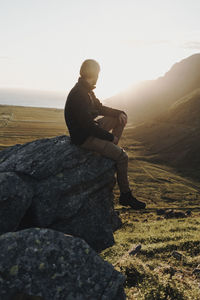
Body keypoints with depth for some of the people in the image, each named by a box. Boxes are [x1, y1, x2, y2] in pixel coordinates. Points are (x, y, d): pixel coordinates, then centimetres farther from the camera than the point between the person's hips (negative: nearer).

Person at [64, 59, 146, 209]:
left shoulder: (87, 90, 6)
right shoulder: (78, 94, -24)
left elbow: (100, 108, 18)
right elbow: (88, 125, -26)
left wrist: (120, 113, 2)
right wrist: (111, 137, -17)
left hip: (90, 128, 10)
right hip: (83, 137, -10)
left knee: (120, 119, 16)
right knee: (122, 156, -17)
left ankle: (110, 152, 15)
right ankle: (125, 195, -3)